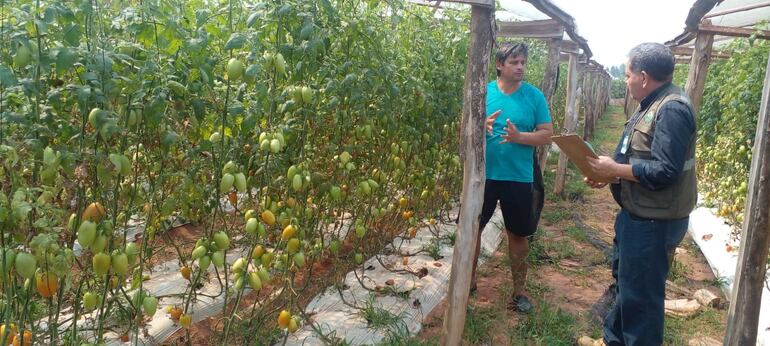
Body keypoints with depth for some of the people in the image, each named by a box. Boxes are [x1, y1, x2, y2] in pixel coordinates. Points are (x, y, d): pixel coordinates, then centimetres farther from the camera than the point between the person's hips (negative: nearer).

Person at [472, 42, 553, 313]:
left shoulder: (534, 96, -2)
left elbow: (547, 134, -3)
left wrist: (518, 137, -21)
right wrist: (481, 126, -20)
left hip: (519, 178, -1)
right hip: (483, 174, 1)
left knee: (518, 234, 11)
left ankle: (519, 288, 28)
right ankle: (469, 278, 31)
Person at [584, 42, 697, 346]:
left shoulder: (672, 109, -22)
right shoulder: (653, 105, 11)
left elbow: (664, 172, -28)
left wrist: (614, 169, -19)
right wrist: (608, 175, 3)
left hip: (653, 222, -11)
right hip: (638, 214, 11)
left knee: (640, 293, 3)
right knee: (624, 281, 23)